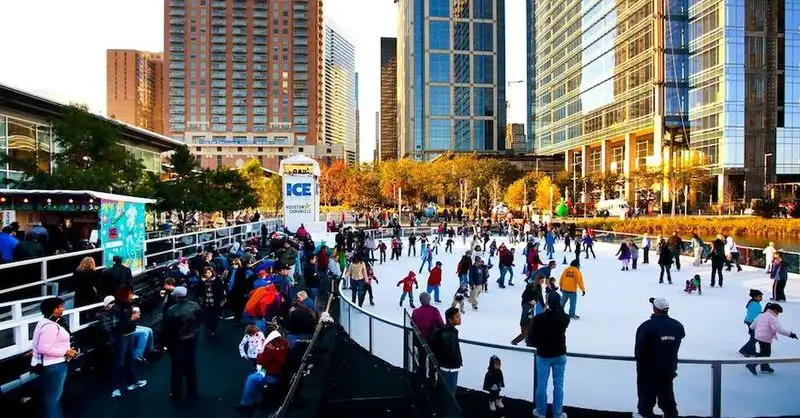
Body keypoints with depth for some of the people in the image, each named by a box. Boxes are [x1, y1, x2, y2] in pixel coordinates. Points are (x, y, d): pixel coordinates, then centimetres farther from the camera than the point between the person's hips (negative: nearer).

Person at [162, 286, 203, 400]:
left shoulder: (172, 311, -25)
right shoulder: (195, 306, -10)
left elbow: (167, 329, -16)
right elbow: (200, 320, 4)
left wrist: (166, 343, -1)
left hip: (177, 342, -4)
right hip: (192, 339, 4)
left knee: (177, 368, 13)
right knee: (191, 365, 19)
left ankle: (176, 394, 27)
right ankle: (192, 392, 31)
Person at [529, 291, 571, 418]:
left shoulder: (538, 318, -19)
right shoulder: (564, 318, -15)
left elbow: (531, 340, -12)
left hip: (543, 355, -1)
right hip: (559, 355, 1)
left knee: (541, 385, 10)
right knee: (558, 385, 11)